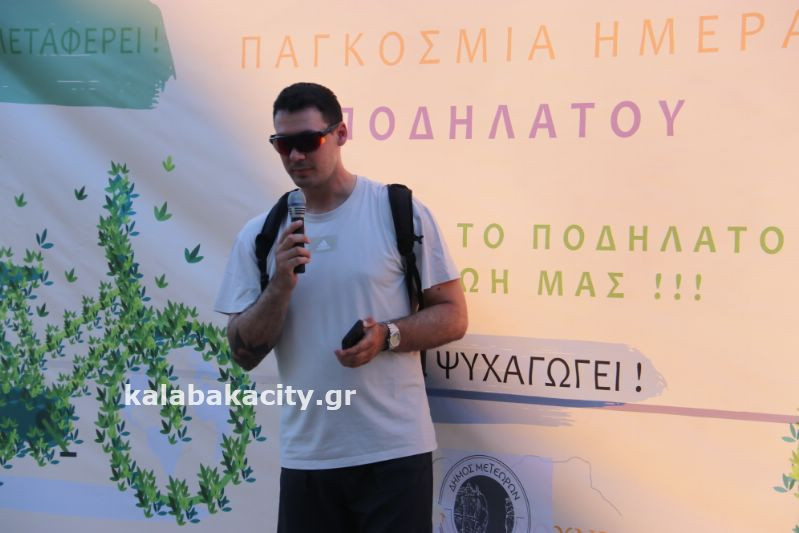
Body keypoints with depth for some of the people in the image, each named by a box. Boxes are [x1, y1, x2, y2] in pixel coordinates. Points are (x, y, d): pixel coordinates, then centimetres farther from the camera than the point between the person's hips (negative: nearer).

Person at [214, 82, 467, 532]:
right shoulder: (259, 235, 4)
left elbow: (453, 317, -1)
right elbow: (244, 354, 2)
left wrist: (387, 336, -19)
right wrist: (280, 285, -13)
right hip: (306, 457, 3)